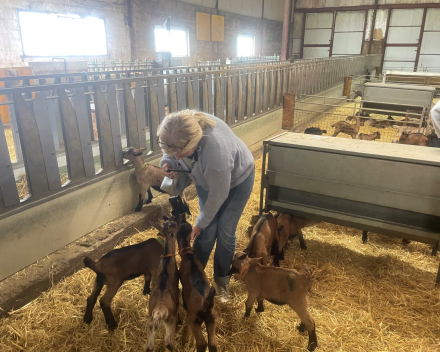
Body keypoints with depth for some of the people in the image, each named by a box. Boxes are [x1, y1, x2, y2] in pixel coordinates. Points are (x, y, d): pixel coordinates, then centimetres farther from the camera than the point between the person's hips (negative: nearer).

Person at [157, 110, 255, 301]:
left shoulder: (216, 152, -46)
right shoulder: (179, 131, -30)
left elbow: (218, 196, -28)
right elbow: (172, 153, -3)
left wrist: (201, 222, -13)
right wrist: (167, 162, -27)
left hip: (237, 179, -4)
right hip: (207, 179, 5)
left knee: (225, 234, 0)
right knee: (207, 232, 2)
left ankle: (221, 281, 23)